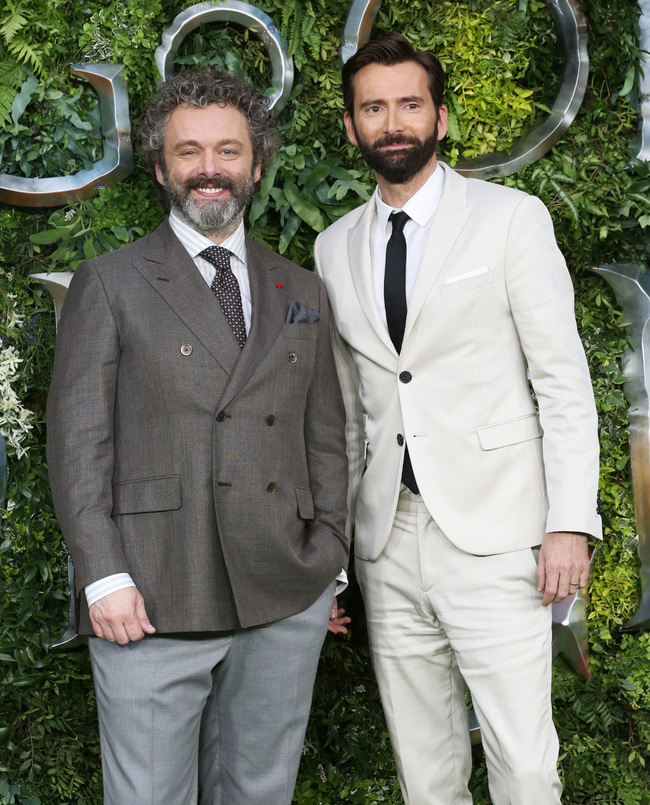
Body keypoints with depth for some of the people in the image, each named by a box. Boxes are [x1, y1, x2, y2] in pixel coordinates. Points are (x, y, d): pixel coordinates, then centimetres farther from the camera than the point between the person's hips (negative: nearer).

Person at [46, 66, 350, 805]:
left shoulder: (301, 292, 14)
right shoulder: (110, 285, 3)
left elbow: (325, 438, 15)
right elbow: (77, 439, -3)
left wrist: (328, 566, 9)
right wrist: (103, 577, -10)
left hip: (285, 604, 4)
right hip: (153, 603, -3)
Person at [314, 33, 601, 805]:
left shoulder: (510, 218, 0)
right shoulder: (335, 247, 12)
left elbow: (563, 379, -4)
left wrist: (571, 521, -12)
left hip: (492, 535, -4)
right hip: (388, 539, 4)